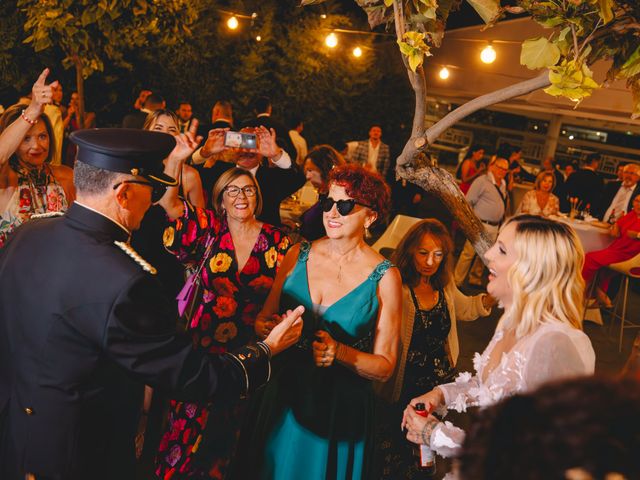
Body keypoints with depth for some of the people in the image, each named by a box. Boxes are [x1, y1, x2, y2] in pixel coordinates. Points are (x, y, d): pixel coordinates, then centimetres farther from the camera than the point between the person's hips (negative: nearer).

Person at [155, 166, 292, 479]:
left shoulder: (278, 241, -3)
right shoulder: (210, 228, -3)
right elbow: (168, 203, -19)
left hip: (251, 351, 1)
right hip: (205, 344, 0)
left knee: (230, 429, 16)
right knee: (189, 427, 9)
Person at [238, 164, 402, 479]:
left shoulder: (384, 276, -10)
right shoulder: (298, 255, -2)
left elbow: (384, 366, -8)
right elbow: (262, 320, 7)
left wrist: (339, 352, -24)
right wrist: (266, 329, -14)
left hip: (342, 407, -3)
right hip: (283, 396, 3)